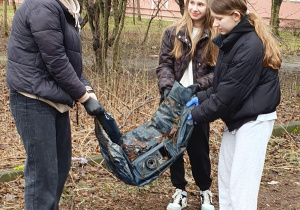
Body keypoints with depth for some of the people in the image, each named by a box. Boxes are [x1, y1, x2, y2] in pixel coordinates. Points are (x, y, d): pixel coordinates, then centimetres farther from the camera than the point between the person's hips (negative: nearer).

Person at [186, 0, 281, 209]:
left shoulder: (250, 47, -23)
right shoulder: (231, 41, 7)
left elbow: (229, 94, -20)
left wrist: (197, 114, -11)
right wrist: (201, 98, 4)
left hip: (254, 120, -10)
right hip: (235, 118, 10)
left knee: (241, 184, -6)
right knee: (225, 176, 15)